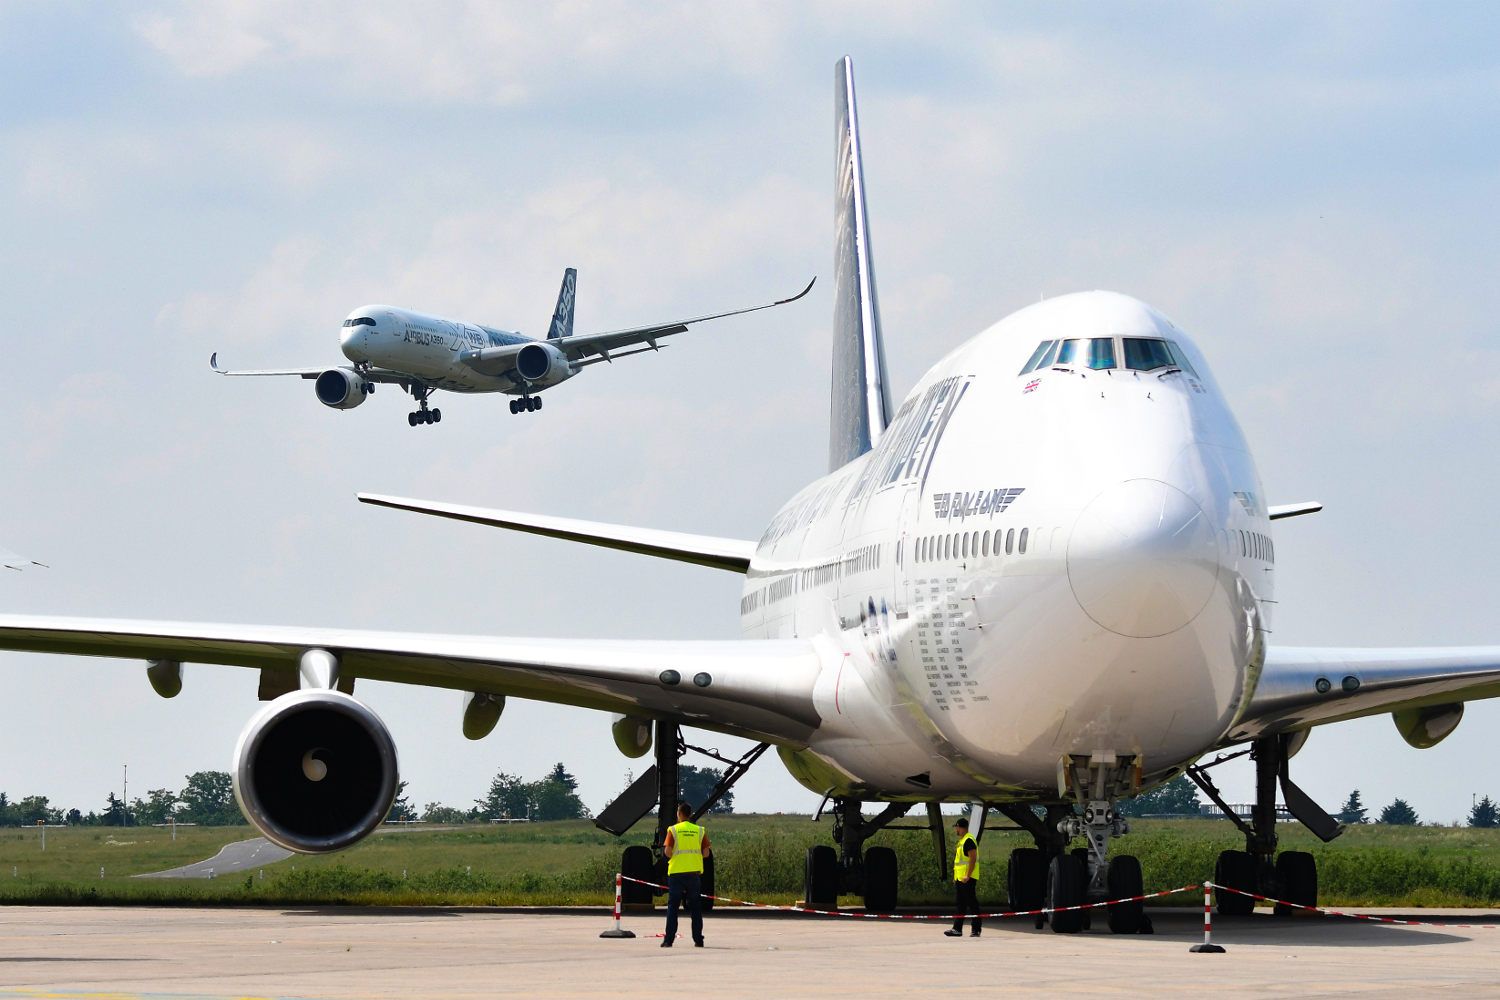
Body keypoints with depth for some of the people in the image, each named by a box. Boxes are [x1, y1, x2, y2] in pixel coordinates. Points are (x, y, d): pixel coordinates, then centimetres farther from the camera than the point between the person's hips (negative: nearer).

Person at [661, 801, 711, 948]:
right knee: (695, 908, 8)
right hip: (694, 873, 2)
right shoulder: (700, 831, 2)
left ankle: (669, 940, -3)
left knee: (672, 907, 2)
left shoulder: (673, 830, -5)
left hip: (676, 873, -2)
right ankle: (698, 940, 6)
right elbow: (706, 853, 1)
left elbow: (668, 851, -10)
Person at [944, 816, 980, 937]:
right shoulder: (962, 841, 18)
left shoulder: (969, 841, -14)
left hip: (967, 879, -11)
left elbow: (973, 859, -21)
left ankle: (975, 930, -5)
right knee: (959, 904, 11)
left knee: (972, 904, -7)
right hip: (960, 879, 11)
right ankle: (957, 929, 14)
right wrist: (956, 877, 21)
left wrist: (967, 876, -25)